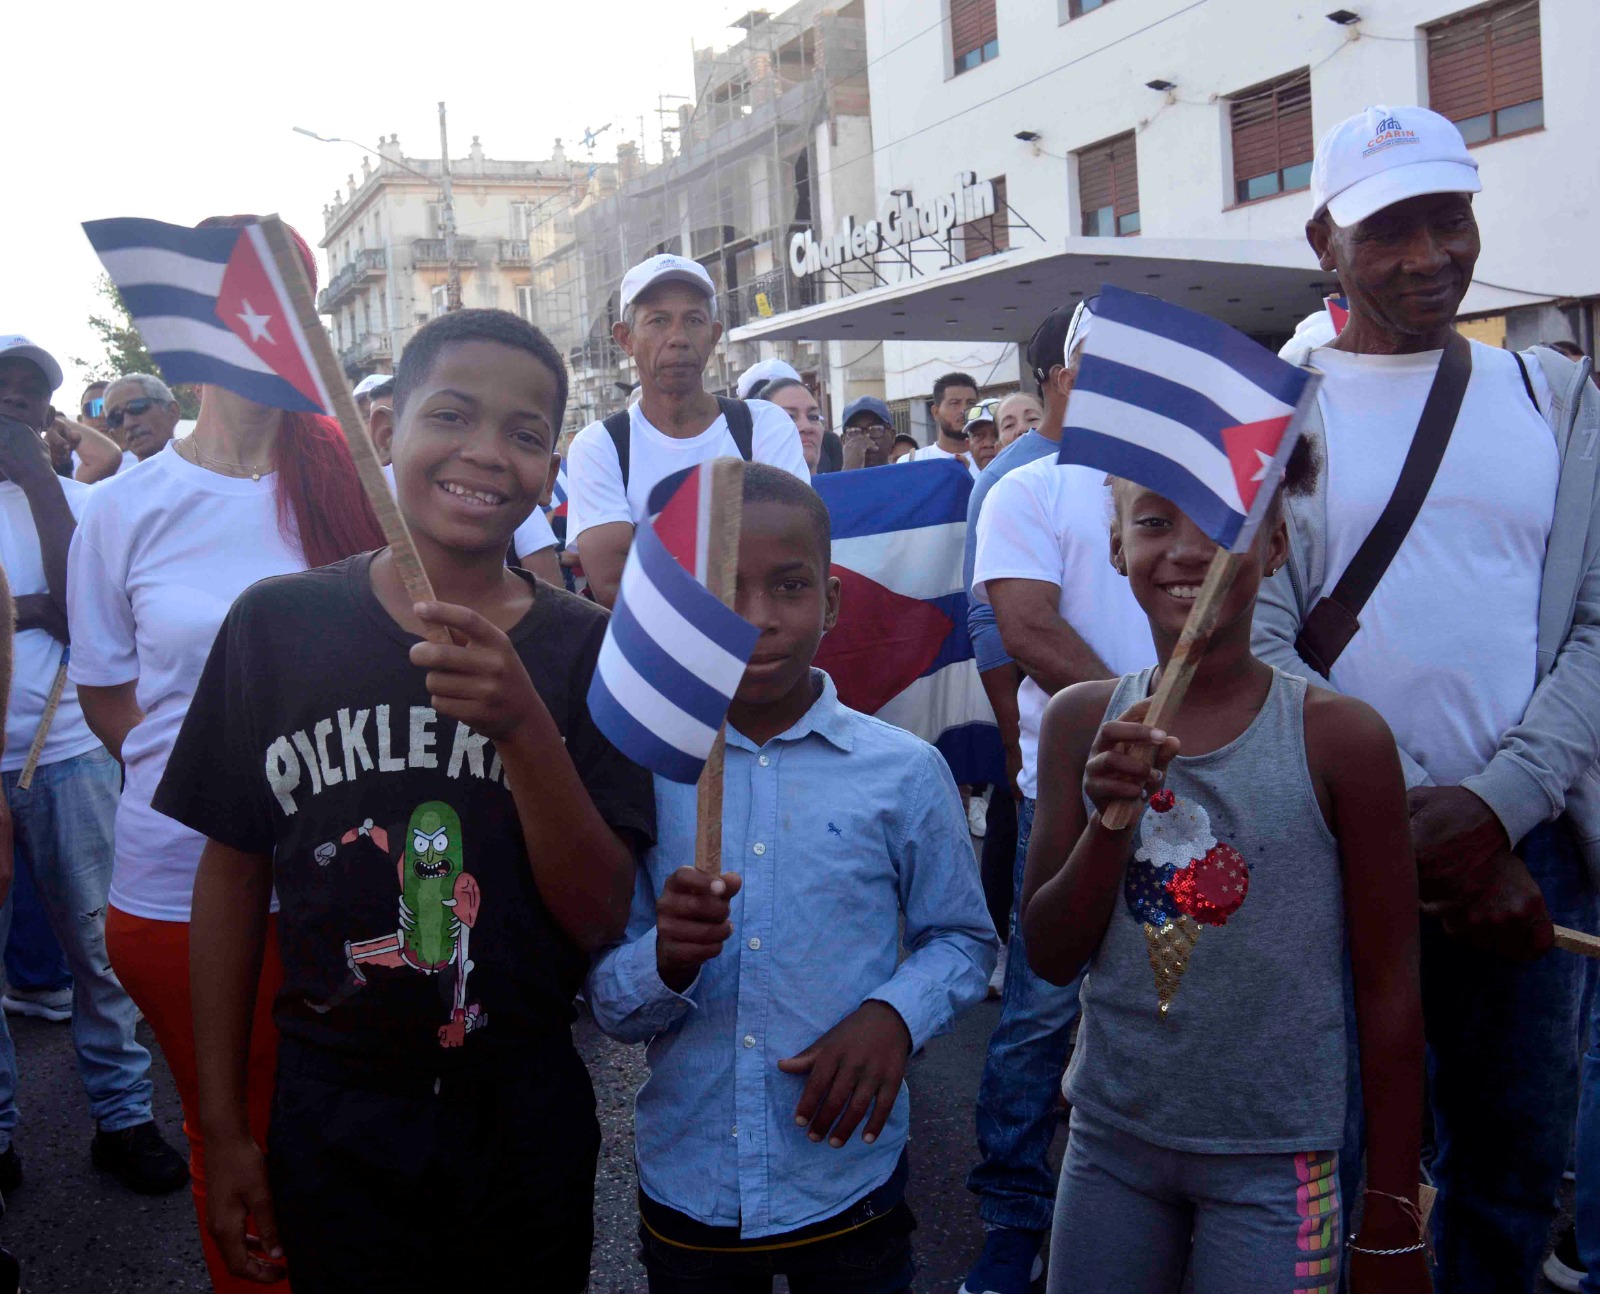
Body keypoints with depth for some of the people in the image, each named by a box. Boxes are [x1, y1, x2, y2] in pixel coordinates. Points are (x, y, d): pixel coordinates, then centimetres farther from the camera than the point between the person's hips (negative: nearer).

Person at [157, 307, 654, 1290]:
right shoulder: (279, 623, -6)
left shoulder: (584, 648, -7)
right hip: (331, 1122, 0)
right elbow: (234, 870, 1)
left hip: (525, 1124, 0)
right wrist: (225, 1127, 4)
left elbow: (601, 916, -12)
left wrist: (523, 728, -28)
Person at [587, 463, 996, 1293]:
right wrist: (665, 963, -23)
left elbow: (962, 940, 5)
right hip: (685, 1187, 1)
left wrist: (894, 1014, -14)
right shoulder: (642, 774, -5)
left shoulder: (905, 772, -7)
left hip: (849, 1185, -1)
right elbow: (607, 1004, -2)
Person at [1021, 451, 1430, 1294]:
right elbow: (1051, 958, -2)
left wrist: (1391, 1219, 0)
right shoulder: (1082, 722, -3)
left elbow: (1388, 989, -5)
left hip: (1274, 1162, -3)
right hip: (1110, 1140, 3)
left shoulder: (1339, 737, -12)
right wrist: (1113, 815, -19)